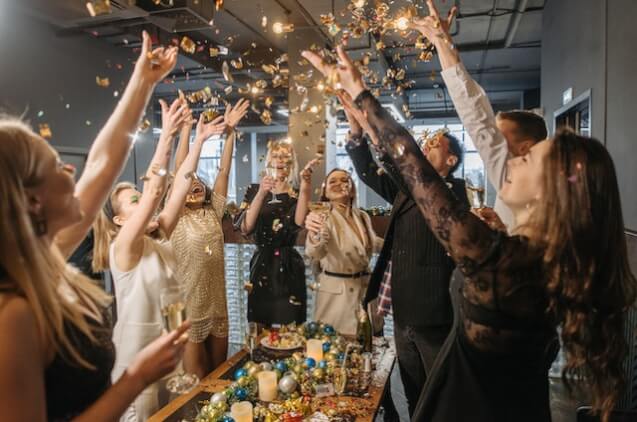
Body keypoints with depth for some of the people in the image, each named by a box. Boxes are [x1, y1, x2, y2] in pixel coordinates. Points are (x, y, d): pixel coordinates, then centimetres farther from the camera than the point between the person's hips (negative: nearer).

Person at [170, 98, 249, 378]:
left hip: (217, 303, 4)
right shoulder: (176, 218, -5)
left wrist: (230, 131, -8)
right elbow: (179, 171, -15)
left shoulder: (214, 213, 5)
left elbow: (224, 171, -2)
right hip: (188, 307, -4)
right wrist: (186, 129, -22)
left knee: (219, 374, 17)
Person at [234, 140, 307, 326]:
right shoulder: (254, 190, 3)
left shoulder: (298, 195, 2)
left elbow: (299, 222, -20)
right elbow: (245, 228, -13)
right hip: (261, 266, 1)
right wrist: (261, 194, -22)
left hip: (289, 268, 0)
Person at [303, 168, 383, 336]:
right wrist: (314, 234, -56)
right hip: (336, 291, -5)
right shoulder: (324, 218, -16)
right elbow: (315, 253, -36)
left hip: (365, 287, 5)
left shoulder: (363, 217, 2)